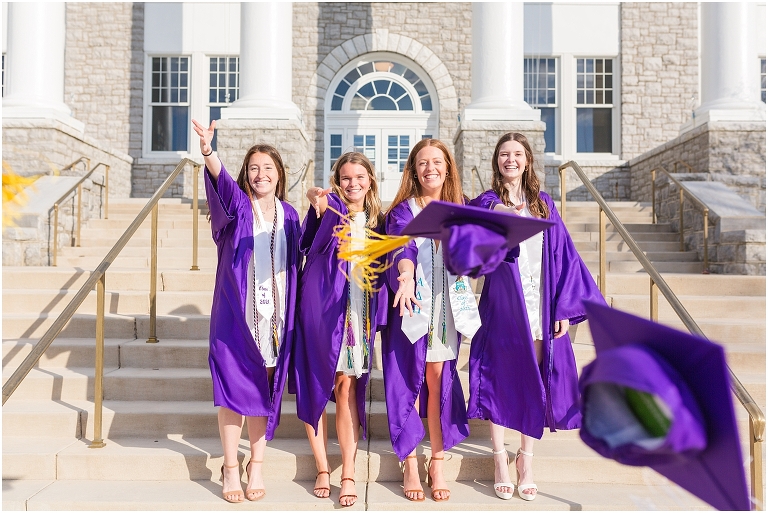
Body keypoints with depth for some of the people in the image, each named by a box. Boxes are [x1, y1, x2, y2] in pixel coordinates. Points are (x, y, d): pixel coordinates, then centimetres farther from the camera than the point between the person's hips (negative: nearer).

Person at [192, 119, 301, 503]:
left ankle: (256, 465, 23)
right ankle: (230, 467, 17)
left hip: (275, 316, 3)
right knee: (234, 387, 2)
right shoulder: (237, 205, -1)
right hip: (236, 313, -2)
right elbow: (221, 181, -23)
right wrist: (208, 153, -44)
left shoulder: (289, 215, 9)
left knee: (264, 390, 9)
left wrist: (291, 314, 5)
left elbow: (295, 266, 11)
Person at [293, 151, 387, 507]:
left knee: (347, 386, 2)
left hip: (357, 311, 3)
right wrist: (316, 198, -49)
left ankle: (348, 474, 7)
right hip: (321, 305, -2)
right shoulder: (331, 207, -1)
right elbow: (309, 219, -26)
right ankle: (322, 469, 15)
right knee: (316, 384, 3)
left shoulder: (375, 220, 12)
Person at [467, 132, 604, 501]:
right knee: (501, 380, 4)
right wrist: (493, 213, -41)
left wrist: (564, 308, -1)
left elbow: (562, 256, 7)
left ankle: (526, 459, 23)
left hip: (541, 310, 3)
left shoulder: (544, 204, 9)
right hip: (503, 309, -2)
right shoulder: (487, 202, 0)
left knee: (535, 384, 8)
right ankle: (500, 458, 20)